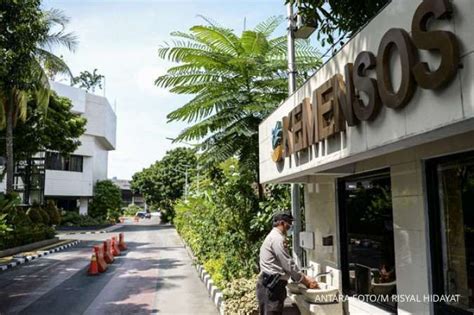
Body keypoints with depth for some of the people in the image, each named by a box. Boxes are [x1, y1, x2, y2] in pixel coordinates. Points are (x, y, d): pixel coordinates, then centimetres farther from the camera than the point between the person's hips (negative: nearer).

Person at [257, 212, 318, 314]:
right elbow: (288, 265, -15)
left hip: (270, 284, 11)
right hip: (272, 285, -11)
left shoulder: (273, 237, 21)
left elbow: (285, 265, 23)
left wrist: (305, 278, 16)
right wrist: (306, 282, -3)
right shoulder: (277, 238, -13)